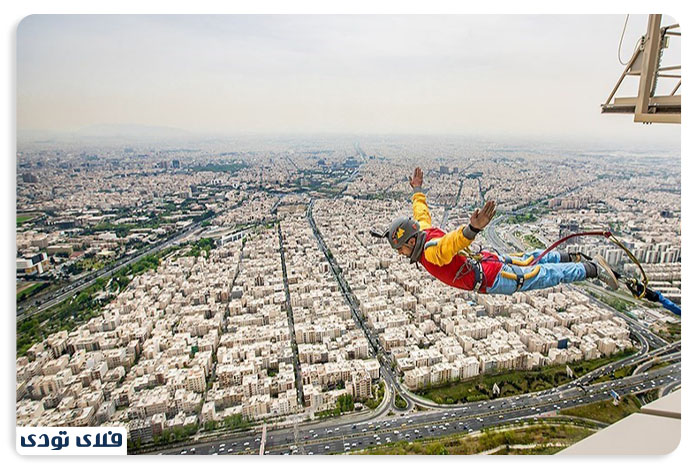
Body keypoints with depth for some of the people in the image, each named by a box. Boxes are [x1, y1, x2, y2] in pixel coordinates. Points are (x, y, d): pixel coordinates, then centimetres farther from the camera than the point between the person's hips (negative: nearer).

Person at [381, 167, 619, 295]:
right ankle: (570, 258, 49)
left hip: (496, 279, -8)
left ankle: (594, 268, 25)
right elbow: (421, 214, 14)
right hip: (486, 261, 8)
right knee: (527, 259, 30)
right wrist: (417, 192, 29)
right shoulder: (423, 232, -7)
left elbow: (456, 240, -55)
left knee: (548, 275, 9)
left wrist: (473, 228, -75)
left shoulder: (433, 251, -32)